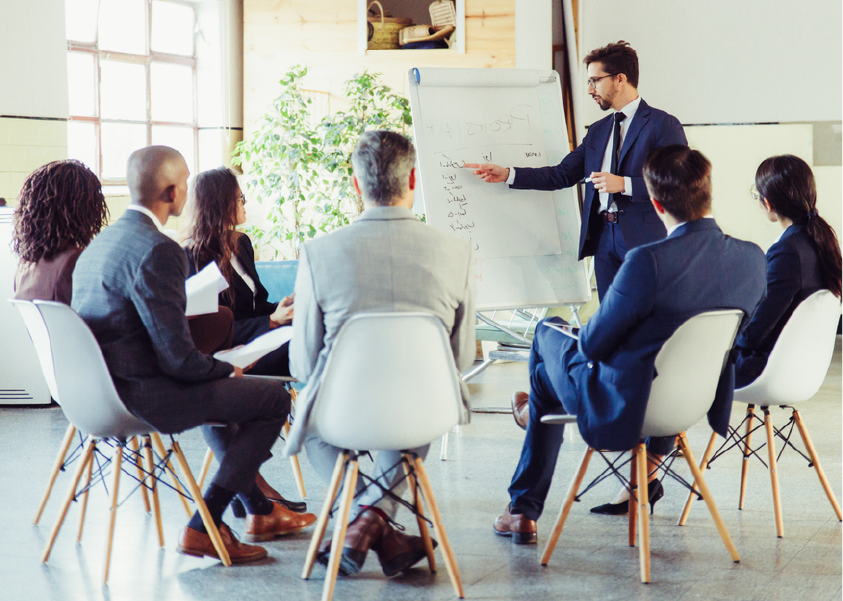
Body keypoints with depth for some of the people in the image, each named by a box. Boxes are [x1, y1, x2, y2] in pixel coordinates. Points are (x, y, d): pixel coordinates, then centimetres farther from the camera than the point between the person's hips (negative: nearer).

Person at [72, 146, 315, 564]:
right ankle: (203, 527, 1)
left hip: (100, 387, 10)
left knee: (215, 386, 33)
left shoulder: (100, 242, 10)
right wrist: (227, 370, -2)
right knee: (274, 399, -2)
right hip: (139, 399, -10)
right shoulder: (157, 251, -21)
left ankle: (259, 510, 41)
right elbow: (177, 357, -22)